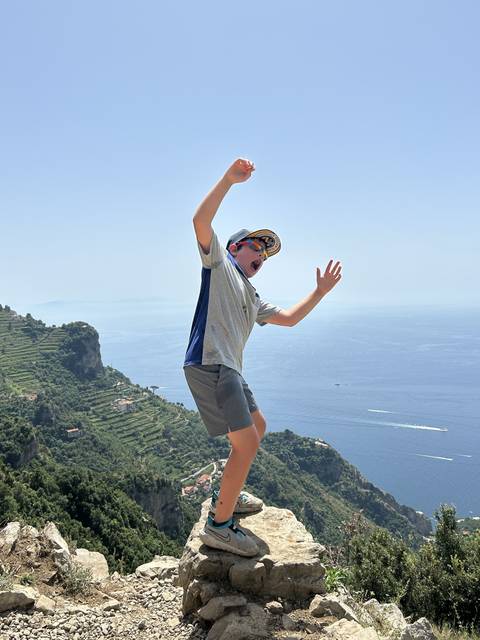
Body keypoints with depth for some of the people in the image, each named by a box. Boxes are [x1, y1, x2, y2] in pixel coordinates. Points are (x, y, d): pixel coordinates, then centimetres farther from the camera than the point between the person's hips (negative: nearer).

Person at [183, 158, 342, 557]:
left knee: (258, 427, 24)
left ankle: (229, 495, 36)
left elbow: (289, 318, 31)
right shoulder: (219, 262, 6)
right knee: (247, 443, -12)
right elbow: (201, 221, -11)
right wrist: (230, 179, -16)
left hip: (230, 372, 10)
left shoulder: (252, 299, 28)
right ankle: (219, 525, -2)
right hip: (209, 365, -10)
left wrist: (320, 292, 26)